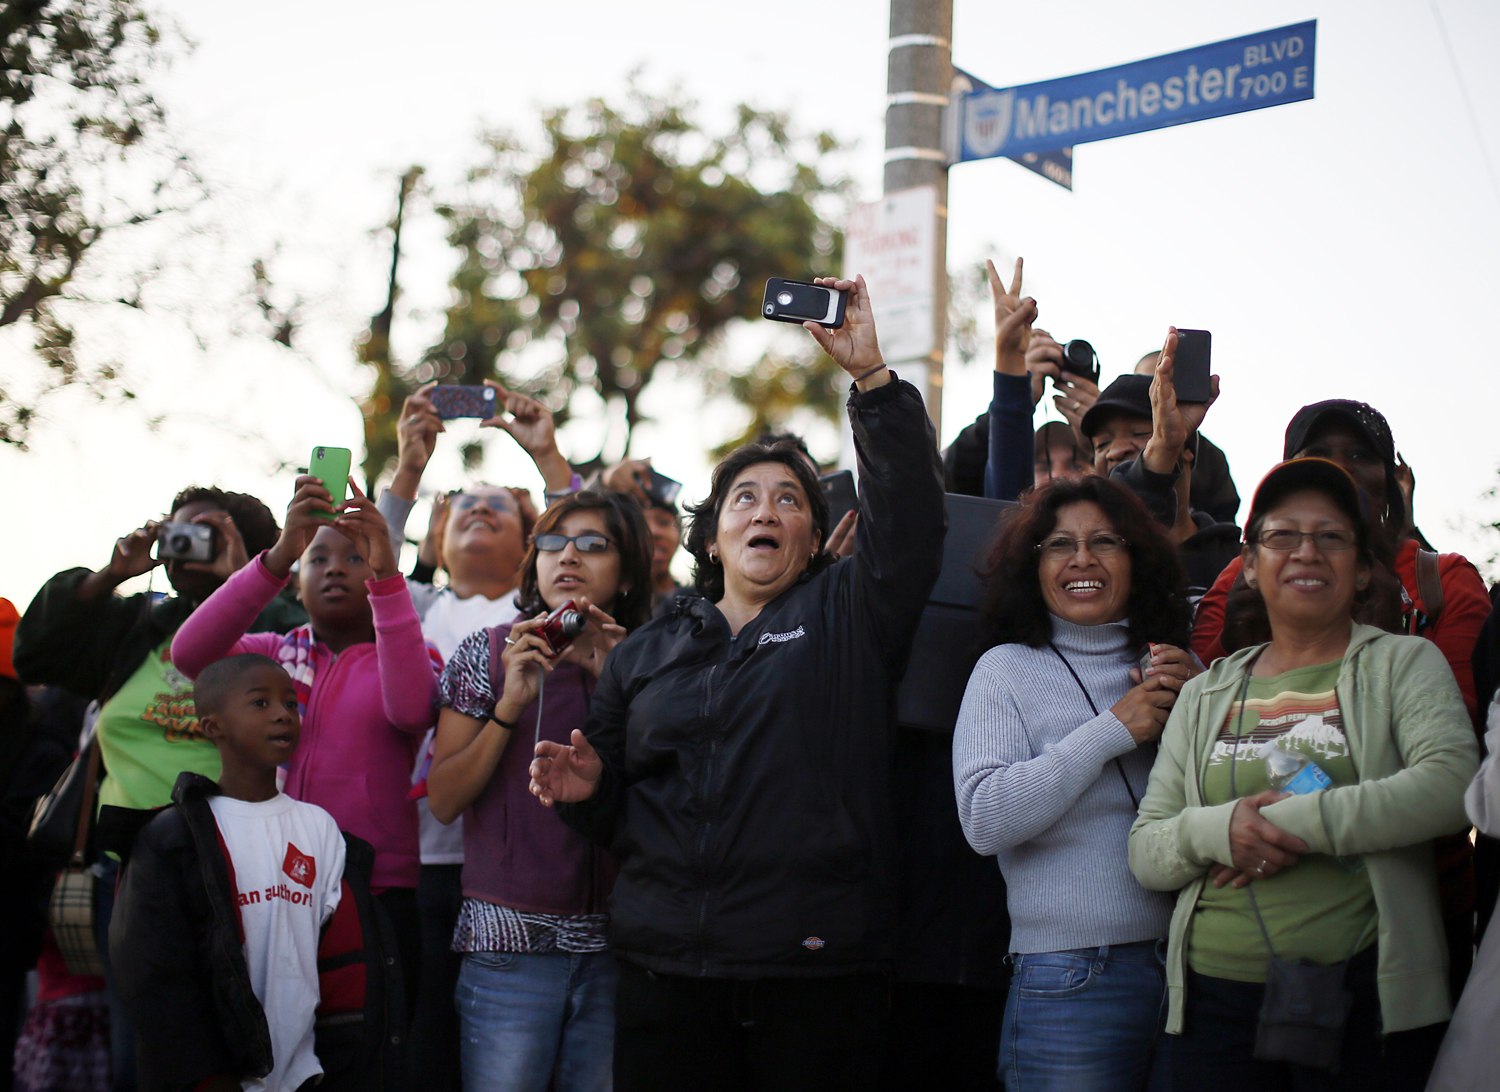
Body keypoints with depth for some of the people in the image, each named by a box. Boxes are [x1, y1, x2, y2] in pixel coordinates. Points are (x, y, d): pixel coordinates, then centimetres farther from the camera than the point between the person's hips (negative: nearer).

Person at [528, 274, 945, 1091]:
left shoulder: (847, 617, 9)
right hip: (666, 963, 3)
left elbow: (907, 512, -7)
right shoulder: (644, 654, 18)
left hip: (816, 969, -3)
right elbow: (613, 810, 22)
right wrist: (586, 786, -2)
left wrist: (870, 373, -14)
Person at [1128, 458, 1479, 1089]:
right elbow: (1144, 854, 11)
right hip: (1218, 1002, 3)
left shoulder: (1403, 664, 7)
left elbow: (1453, 781, -13)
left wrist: (1299, 823, -17)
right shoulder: (1207, 695, 16)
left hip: (1365, 996, -3)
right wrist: (1215, 831, -12)